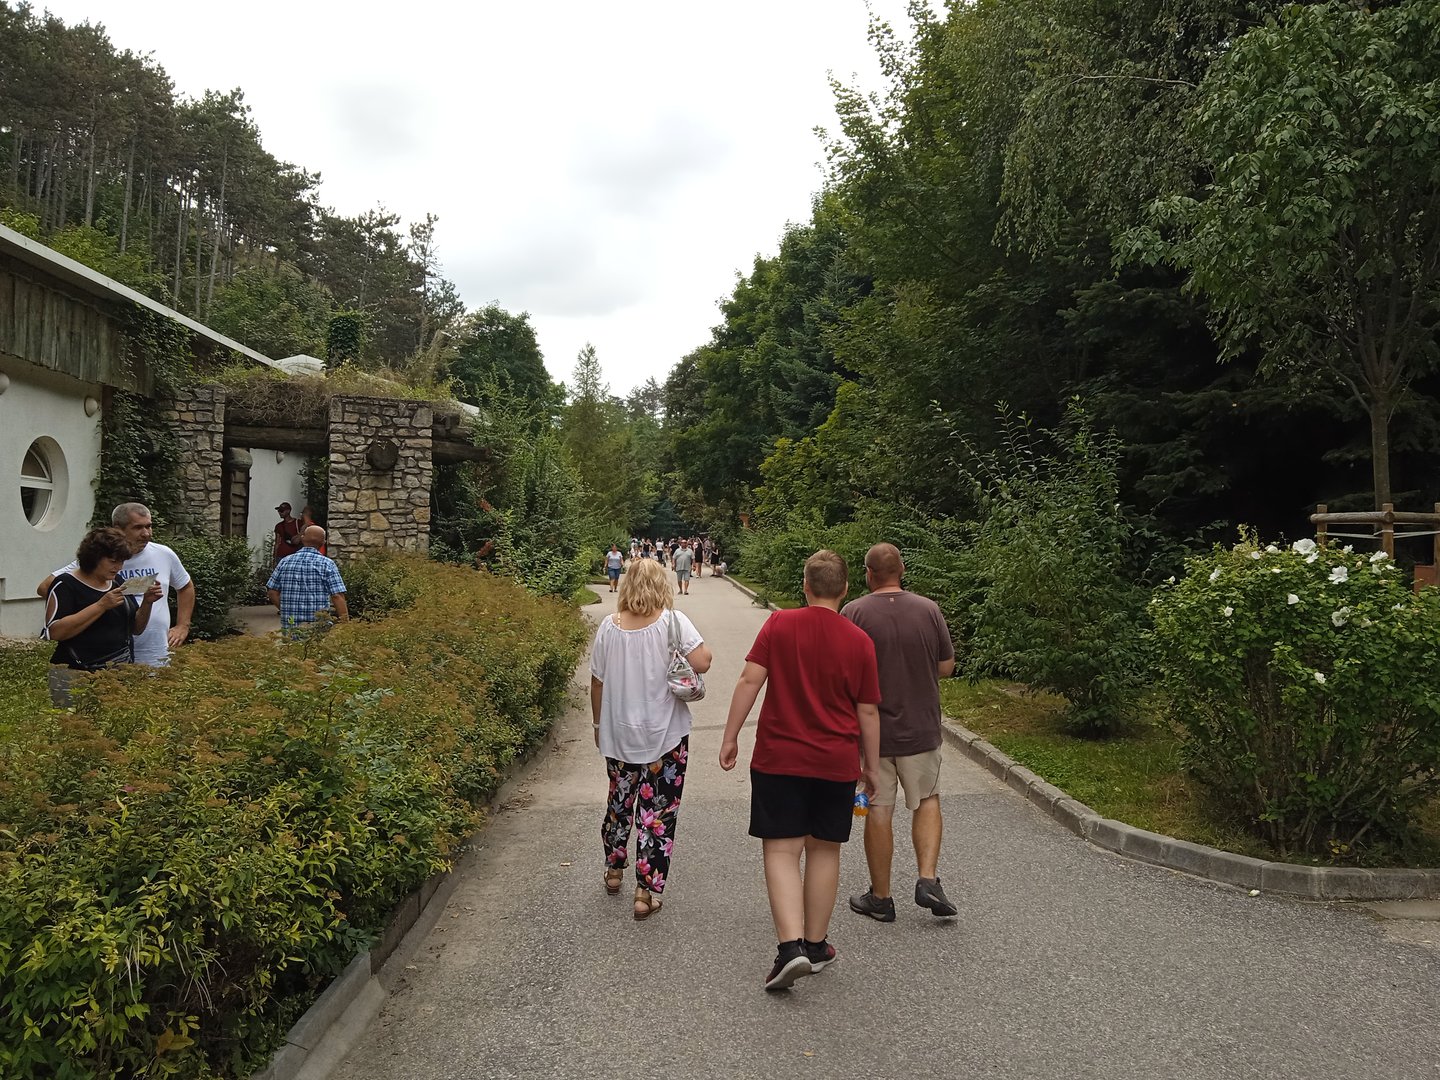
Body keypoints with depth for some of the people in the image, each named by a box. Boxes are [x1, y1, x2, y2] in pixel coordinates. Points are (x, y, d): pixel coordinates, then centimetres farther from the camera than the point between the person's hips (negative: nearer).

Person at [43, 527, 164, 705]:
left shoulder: (118, 583, 13)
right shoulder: (66, 583, -5)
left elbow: (136, 629, 16)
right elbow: (55, 632, -17)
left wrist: (147, 603, -2)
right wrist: (101, 605, -20)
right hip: (76, 675, -5)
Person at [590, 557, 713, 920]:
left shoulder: (608, 626, -3)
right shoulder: (673, 621, -12)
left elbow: (597, 683, 4)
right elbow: (702, 662, -21)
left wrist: (598, 724, 17)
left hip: (618, 734, 4)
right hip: (665, 735, -3)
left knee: (620, 801, 22)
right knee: (658, 811, 6)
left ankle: (613, 872, 40)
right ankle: (647, 892, 9)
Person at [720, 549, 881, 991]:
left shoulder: (779, 624, -5)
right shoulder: (859, 641, -2)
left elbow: (750, 681, -10)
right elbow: (868, 711, 2)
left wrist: (731, 736, -2)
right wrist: (870, 766, 13)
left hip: (779, 759, -2)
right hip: (836, 764, 2)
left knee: (781, 851, 3)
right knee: (824, 850, 14)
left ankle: (791, 946, -10)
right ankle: (815, 944, 25)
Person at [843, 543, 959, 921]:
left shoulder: (854, 613, -12)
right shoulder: (929, 610, -5)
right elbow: (946, 667, 2)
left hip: (871, 730, -2)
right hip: (920, 727, 2)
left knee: (878, 811, 8)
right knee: (927, 800, 19)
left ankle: (880, 897, 18)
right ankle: (928, 879, 8)